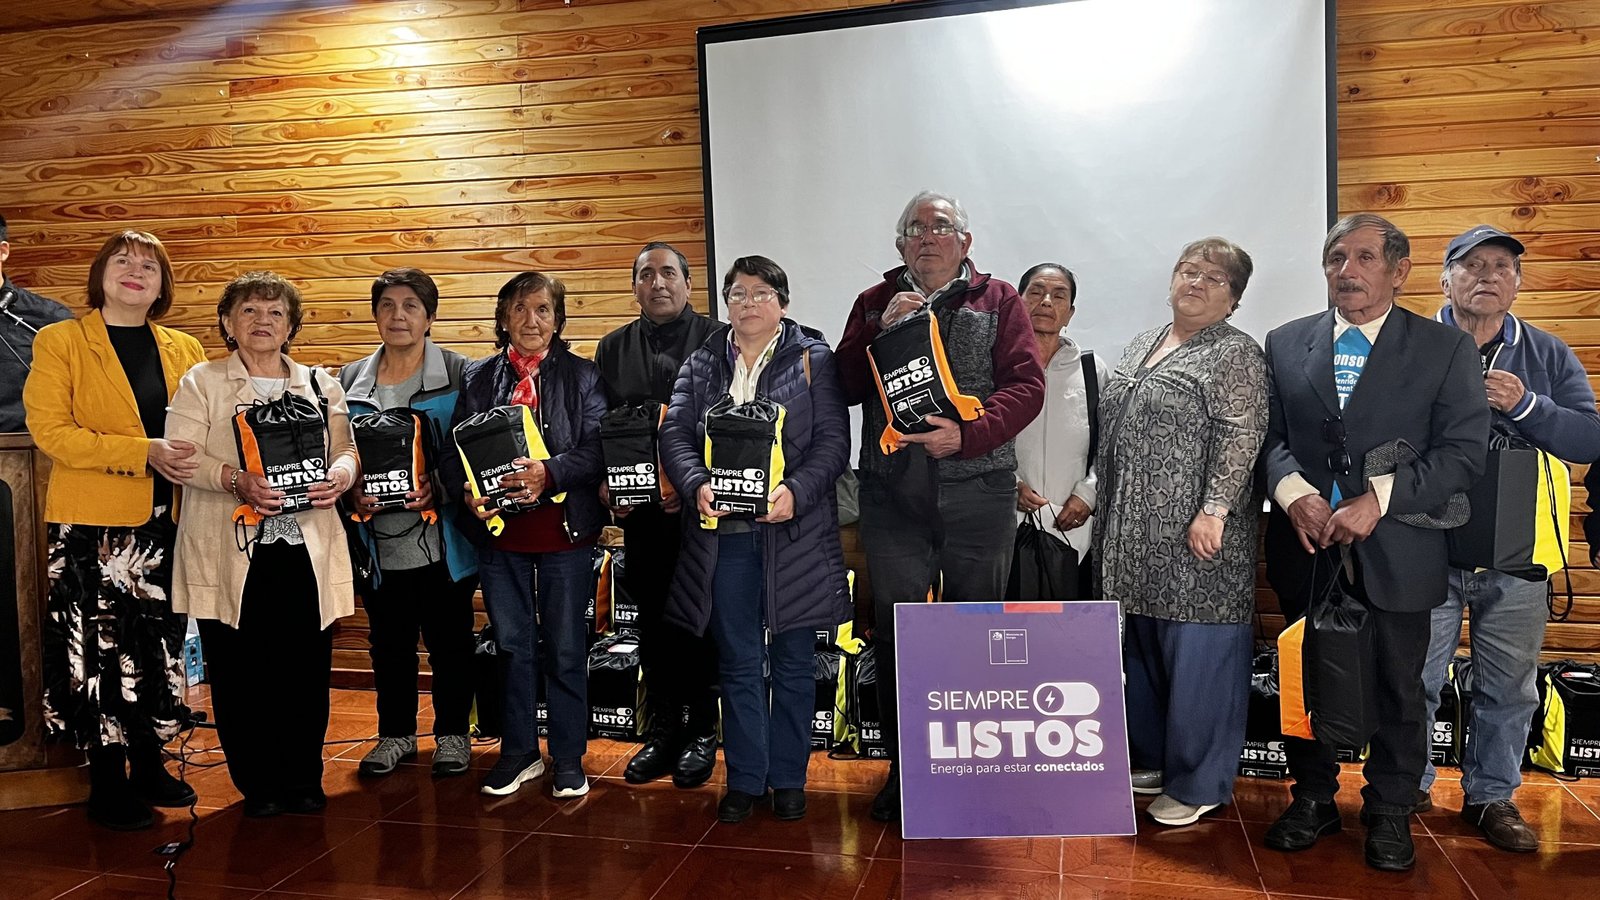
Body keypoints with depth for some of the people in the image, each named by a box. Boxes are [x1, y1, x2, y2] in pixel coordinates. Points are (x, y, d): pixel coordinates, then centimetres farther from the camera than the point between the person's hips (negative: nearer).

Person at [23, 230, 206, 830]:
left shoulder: (184, 350, 11)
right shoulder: (59, 342, -1)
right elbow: (51, 431, -10)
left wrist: (194, 460, -7)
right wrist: (143, 452, -19)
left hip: (167, 522, 4)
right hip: (92, 525, -4)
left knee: (160, 646, 11)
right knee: (100, 651, 1)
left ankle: (149, 765, 25)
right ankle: (107, 783, 14)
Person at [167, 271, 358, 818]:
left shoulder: (321, 385, 15)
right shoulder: (202, 383, 6)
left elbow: (346, 453, 12)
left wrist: (339, 476, -11)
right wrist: (238, 480, -21)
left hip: (306, 550, 2)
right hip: (232, 553, -2)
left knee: (306, 670, 3)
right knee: (240, 672, 2)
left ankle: (303, 780, 18)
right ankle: (258, 785, 17)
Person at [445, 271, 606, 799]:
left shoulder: (582, 376, 2)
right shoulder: (478, 378, 10)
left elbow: (598, 448, -7)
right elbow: (455, 449, 6)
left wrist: (549, 472, -22)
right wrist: (469, 493, -12)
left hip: (563, 530, -2)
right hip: (500, 532, 3)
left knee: (565, 650, 4)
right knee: (512, 647, 12)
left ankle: (568, 760, 17)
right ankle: (519, 753, 26)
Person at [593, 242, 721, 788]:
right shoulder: (613, 349, 13)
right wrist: (605, 483, -6)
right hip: (639, 510, 4)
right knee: (652, 619, 10)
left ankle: (702, 732, 16)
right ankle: (663, 729, 22)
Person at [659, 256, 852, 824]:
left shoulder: (812, 359, 3)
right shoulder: (701, 364, 11)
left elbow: (833, 440, -4)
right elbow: (675, 435, 3)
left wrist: (795, 492, -20)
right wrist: (698, 485, -16)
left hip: (795, 531, -2)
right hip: (724, 533, 2)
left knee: (793, 663, 8)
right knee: (738, 663, 9)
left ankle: (788, 778, 21)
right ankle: (745, 780, 20)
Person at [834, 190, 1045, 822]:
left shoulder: (997, 301, 6)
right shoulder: (874, 304, 12)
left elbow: (1026, 386, -4)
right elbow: (846, 389, 3)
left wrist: (968, 434, -18)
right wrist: (882, 329, -10)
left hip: (978, 493, -1)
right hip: (892, 494, 2)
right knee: (893, 630, 6)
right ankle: (902, 765, 20)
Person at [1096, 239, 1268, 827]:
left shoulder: (1236, 354, -6)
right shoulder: (1141, 347, 16)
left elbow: (1241, 437, -15)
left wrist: (1213, 510, -22)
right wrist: (1109, 512, 18)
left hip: (1195, 536, -8)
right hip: (1135, 535, 8)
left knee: (1197, 655, 0)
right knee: (1143, 647, 16)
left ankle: (1198, 784, 12)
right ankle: (1153, 757, 31)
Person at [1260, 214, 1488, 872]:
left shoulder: (1446, 349, -2)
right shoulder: (1286, 344, 5)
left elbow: (1464, 451, -8)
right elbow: (1270, 437, 3)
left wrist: (1378, 499, -20)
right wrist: (1294, 492, -17)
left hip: (1395, 553, -2)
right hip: (1305, 547, 2)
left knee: (1398, 689, 10)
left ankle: (1390, 812, 29)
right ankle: (1313, 799, 32)